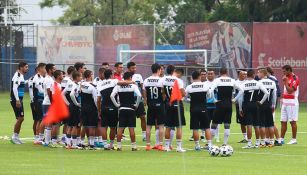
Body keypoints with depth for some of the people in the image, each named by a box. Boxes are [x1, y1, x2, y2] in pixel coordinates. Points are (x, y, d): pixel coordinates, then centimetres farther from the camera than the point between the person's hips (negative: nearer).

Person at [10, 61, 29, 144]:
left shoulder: (21, 76, 16)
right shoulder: (17, 76, -15)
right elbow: (14, 88, -22)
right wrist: (17, 100, -25)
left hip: (19, 100, 10)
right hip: (16, 100, -10)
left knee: (21, 118, 11)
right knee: (20, 118, -10)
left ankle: (16, 137, 16)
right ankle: (14, 137, -4)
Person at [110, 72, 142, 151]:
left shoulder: (118, 86, 2)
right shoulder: (133, 86, -3)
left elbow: (112, 96, -8)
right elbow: (139, 95, -16)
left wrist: (117, 105, 2)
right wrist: (136, 105, -2)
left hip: (122, 109, 2)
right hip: (131, 109, -2)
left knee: (120, 128, 5)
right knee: (131, 128, 2)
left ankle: (119, 145, 3)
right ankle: (133, 145, 4)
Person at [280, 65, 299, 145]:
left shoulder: (295, 78, -13)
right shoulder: (287, 78, 15)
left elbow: (290, 90, -21)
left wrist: (285, 82, -17)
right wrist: (282, 98, 15)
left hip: (292, 103, -9)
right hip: (285, 102, 9)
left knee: (292, 121, -4)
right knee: (283, 121, 8)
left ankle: (294, 139, 2)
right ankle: (282, 139, 11)